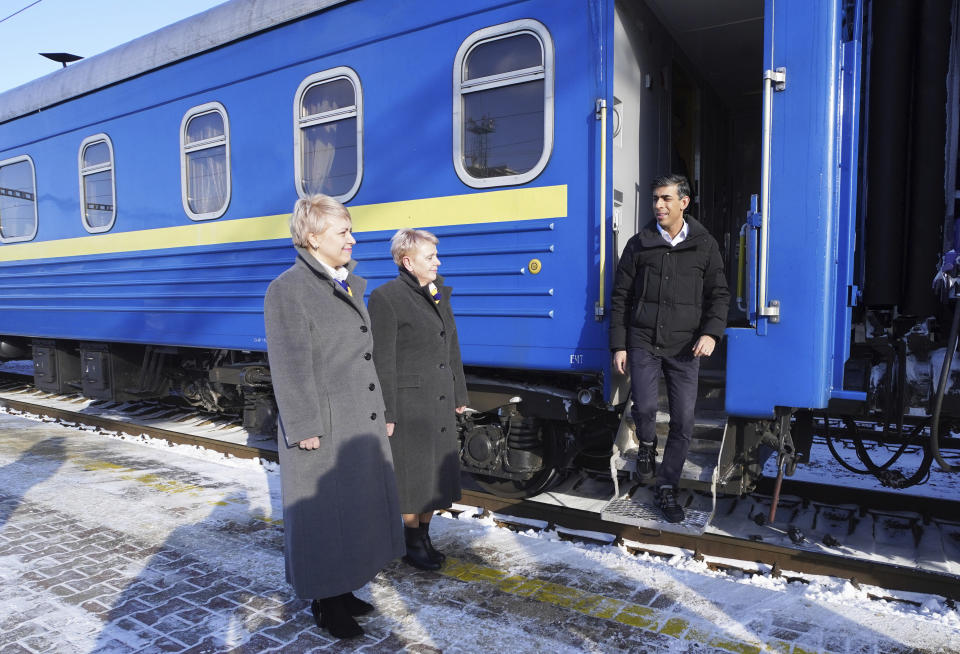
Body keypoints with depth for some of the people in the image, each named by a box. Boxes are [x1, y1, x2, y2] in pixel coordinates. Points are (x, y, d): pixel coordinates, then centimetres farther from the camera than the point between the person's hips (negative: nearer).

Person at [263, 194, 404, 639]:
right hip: (322, 431, -8)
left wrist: (381, 410, 14)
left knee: (357, 510, 19)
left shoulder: (352, 285, 12)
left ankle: (343, 590, 38)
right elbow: (290, 366, -16)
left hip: (362, 424, 8)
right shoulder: (289, 290, -12)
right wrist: (305, 429, -17)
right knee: (322, 516, 7)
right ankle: (325, 605, 27)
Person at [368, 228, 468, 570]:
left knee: (436, 472, 15)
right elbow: (382, 361, -14)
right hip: (410, 404, -7)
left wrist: (459, 394, 16)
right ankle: (412, 544, 22)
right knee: (412, 474, 4)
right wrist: (387, 414, -15)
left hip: (441, 403, 8)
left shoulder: (438, 293, 11)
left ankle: (424, 537, 31)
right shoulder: (386, 298, -12)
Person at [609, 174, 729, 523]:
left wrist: (711, 332, -8)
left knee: (684, 421, 1)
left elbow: (718, 294, 9)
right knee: (645, 407, -18)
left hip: (684, 347, 1)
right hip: (643, 342, -1)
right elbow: (620, 297, 6)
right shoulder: (639, 244, 4)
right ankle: (647, 445, 18)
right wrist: (619, 345, 1)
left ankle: (667, 487, 20)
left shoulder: (704, 245, 5)